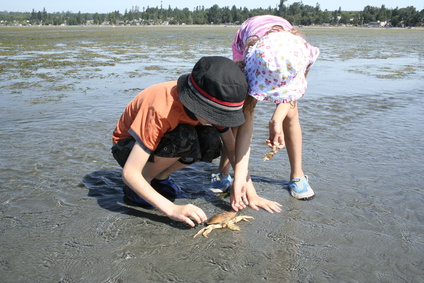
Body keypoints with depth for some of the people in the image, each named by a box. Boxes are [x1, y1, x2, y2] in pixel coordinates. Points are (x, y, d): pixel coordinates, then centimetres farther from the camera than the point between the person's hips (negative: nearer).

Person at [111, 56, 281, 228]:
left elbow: (232, 149, -10)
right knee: (184, 138, -36)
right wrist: (172, 209, -44)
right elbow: (129, 173, -38)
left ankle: (159, 178, -2)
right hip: (127, 146, -5)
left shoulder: (211, 104, -20)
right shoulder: (161, 110, -38)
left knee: (211, 142, -25)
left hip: (163, 139, 6)